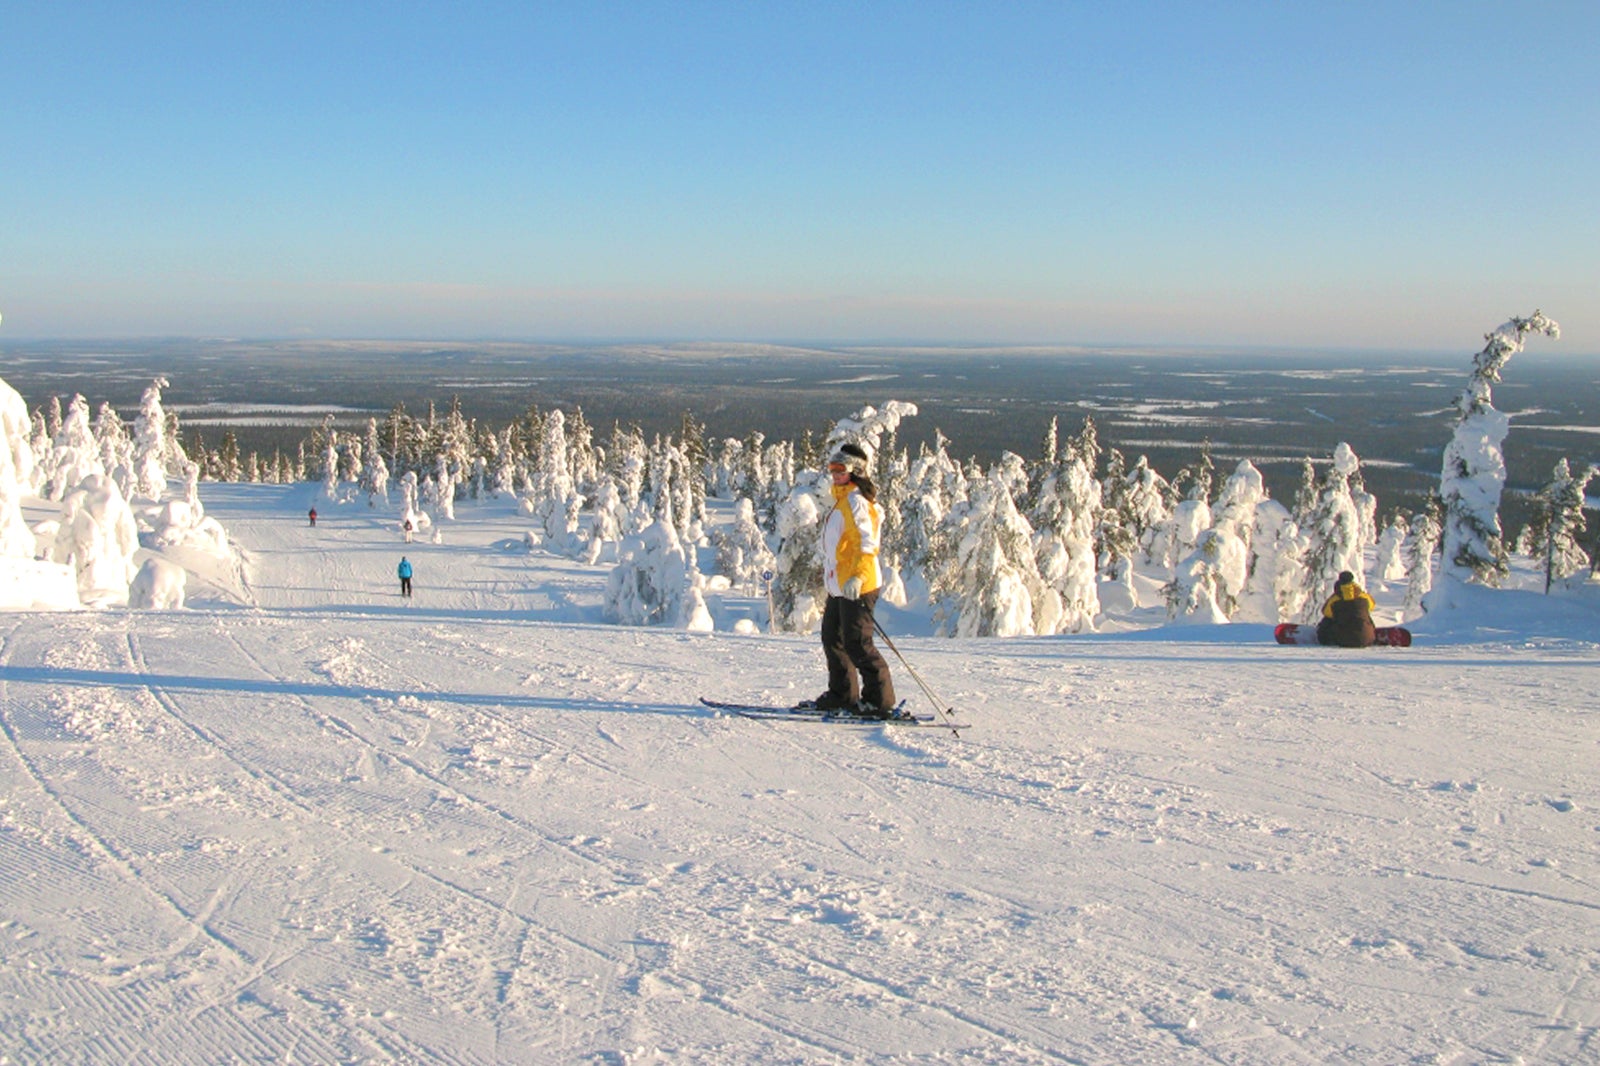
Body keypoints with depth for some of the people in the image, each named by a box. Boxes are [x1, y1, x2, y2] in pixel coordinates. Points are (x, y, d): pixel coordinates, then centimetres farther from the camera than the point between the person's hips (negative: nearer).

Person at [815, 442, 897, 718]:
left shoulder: (856, 499, -12)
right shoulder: (843, 499, 19)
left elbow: (867, 542, -23)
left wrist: (857, 576, -33)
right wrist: (832, 579, 29)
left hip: (856, 586, -11)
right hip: (839, 586, 11)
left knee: (857, 643, -9)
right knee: (833, 638, 17)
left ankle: (880, 700, -4)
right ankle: (842, 695, 26)